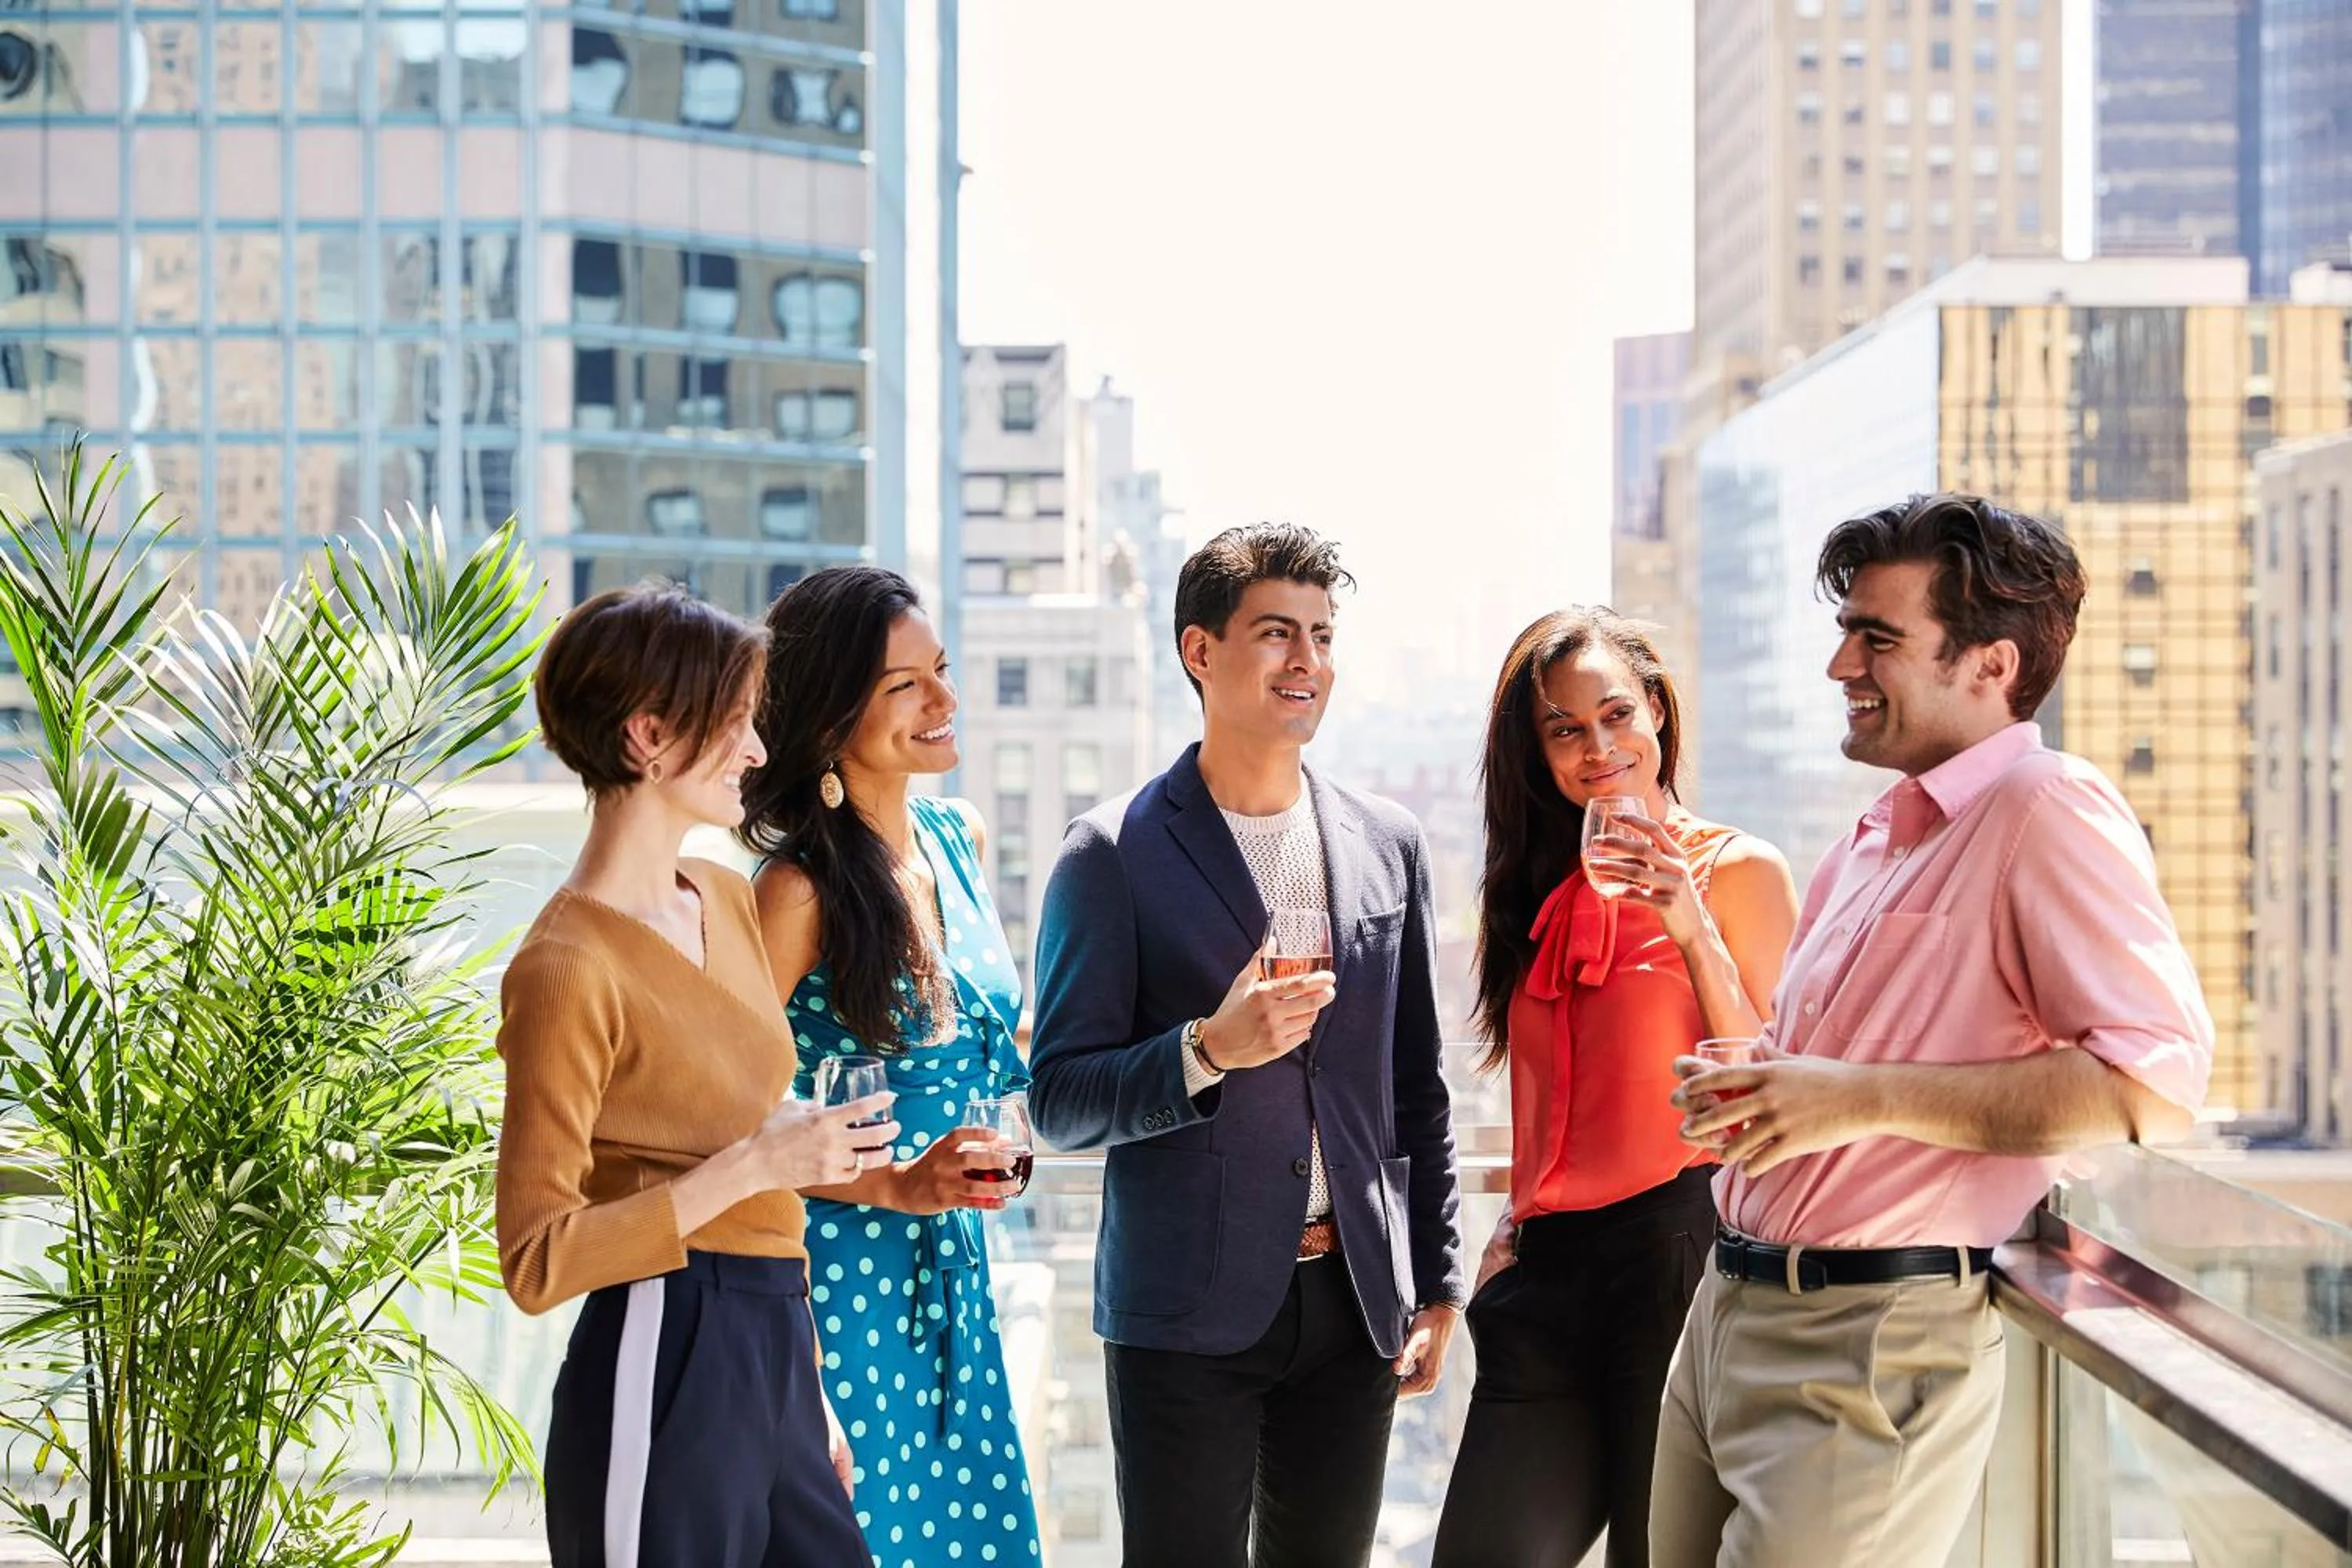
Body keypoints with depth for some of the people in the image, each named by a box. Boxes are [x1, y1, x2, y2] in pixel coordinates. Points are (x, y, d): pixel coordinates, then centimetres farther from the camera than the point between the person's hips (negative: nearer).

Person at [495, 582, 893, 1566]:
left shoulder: (727, 900, 11)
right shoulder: (568, 968, -13)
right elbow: (536, 1262, -14)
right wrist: (751, 1167, -20)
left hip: (769, 1371, 8)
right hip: (665, 1373, -7)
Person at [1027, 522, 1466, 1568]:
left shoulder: (1387, 844, 8)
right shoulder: (1115, 853, -5)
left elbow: (1416, 1090, 14)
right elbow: (1061, 1100, -7)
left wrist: (1438, 1283, 10)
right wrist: (1210, 1048, -23)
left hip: (1354, 1299, 4)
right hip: (1187, 1314, -4)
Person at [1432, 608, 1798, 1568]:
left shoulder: (1739, 870, 0)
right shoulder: (1545, 891, 16)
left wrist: (1694, 931, -15)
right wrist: (1512, 1231, 14)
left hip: (1680, 1245, -5)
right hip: (1550, 1264, 5)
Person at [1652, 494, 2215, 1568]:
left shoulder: (2047, 811, -11)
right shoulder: (1870, 843, 17)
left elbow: (2155, 1086, -22)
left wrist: (1862, 1097, -22)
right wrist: (1742, 1089, 8)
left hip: (1871, 1346, -8)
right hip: (1727, 1312, 9)